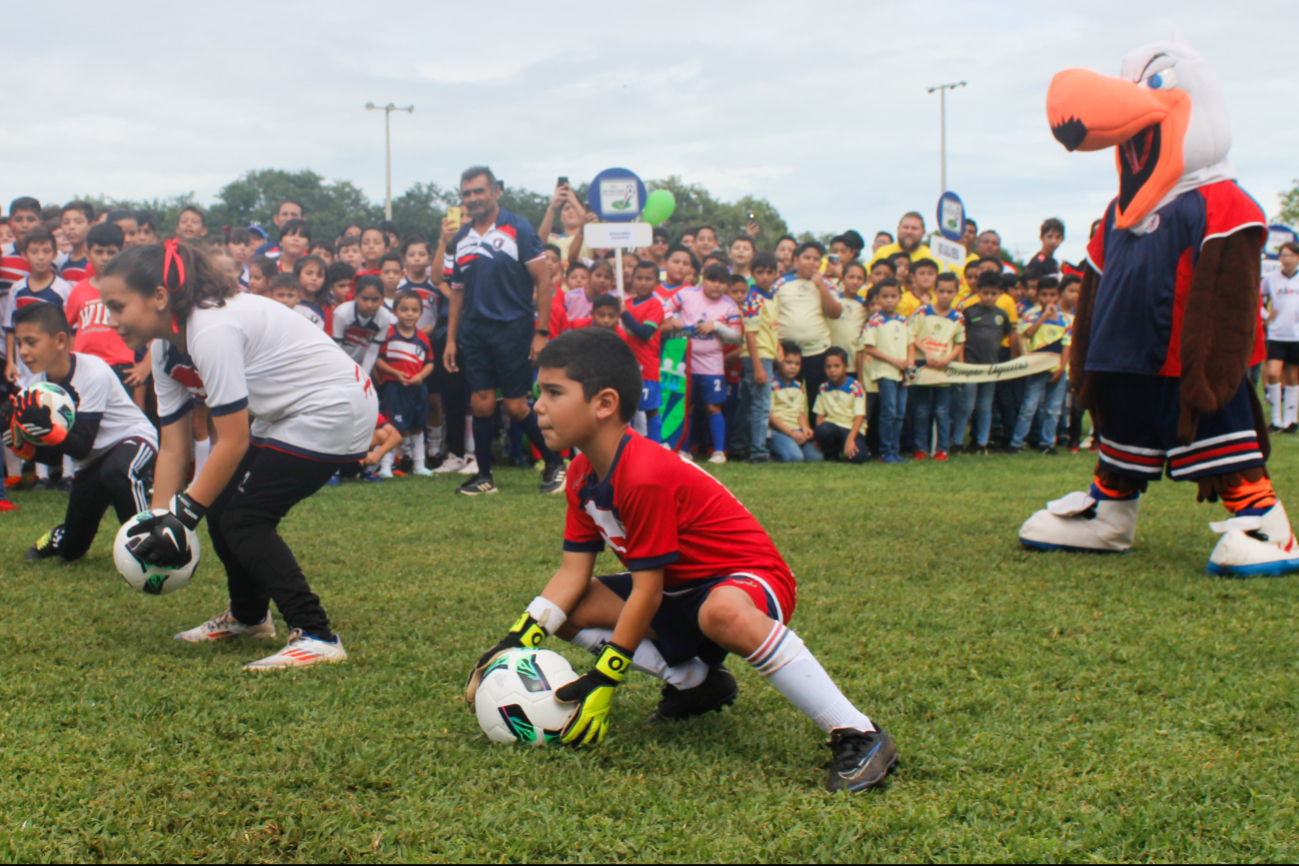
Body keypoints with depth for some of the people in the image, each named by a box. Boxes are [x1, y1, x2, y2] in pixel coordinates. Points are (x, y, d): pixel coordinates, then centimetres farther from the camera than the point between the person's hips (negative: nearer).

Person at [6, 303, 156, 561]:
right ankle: (61, 536, 47)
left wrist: (44, 428, -44)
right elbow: (54, 456, -4)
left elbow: (81, 447, -27)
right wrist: (17, 438, -21)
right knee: (70, 551, 9)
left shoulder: (94, 374, -27)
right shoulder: (37, 385, -8)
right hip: (92, 462, 6)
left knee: (116, 473, -43)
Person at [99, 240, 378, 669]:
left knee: (244, 518, -13)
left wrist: (183, 514, -17)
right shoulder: (167, 349, 3)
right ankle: (248, 616, 30)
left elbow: (233, 442, -23)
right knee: (219, 507, 7)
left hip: (335, 407, -9)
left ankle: (316, 638, -11)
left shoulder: (212, 331, -27)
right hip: (285, 415, 10)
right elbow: (172, 447, 5)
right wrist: (160, 521, -3)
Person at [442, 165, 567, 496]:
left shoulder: (518, 229, -5)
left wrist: (542, 332, -11)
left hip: (513, 329, -4)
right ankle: (484, 475, 13)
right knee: (481, 403, 3)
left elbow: (542, 282, -6)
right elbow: (457, 292, 16)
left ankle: (555, 463, 13)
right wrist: (451, 338, 9)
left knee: (516, 406, -4)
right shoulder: (461, 239, 10)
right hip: (474, 332, 5)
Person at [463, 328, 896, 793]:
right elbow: (573, 573, 0)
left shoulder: (646, 478, -28)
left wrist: (604, 682, -21)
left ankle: (858, 736, -36)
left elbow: (645, 592, -25)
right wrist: (516, 642, -11)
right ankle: (694, 682, 8)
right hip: (680, 589, 9)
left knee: (722, 613, -44)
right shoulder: (582, 476, 0)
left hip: (749, 578, -9)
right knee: (568, 611, -1)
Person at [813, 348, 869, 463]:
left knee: (855, 456, -31)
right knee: (821, 429, -35)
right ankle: (830, 452, -1)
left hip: (852, 428, -2)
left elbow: (859, 416, -11)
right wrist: (818, 437, -10)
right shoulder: (824, 388, 6)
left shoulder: (855, 388, -6)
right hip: (832, 425, 3)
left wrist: (850, 439, -24)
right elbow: (820, 414, 6)